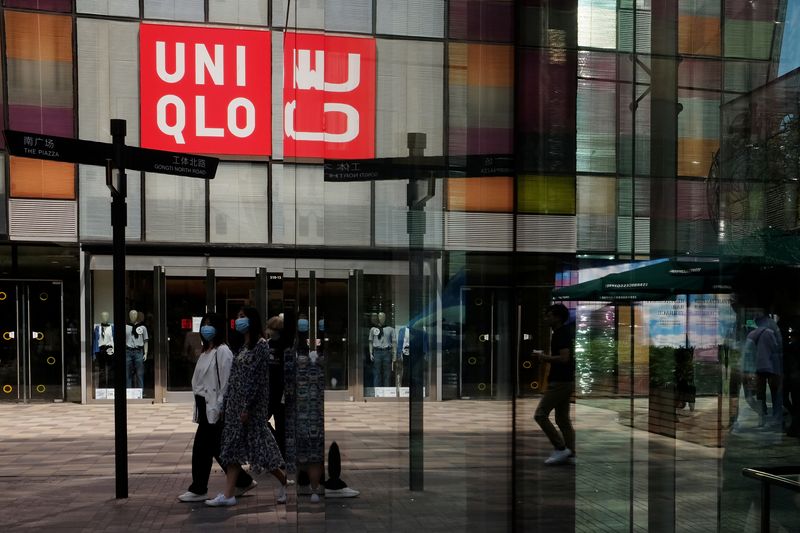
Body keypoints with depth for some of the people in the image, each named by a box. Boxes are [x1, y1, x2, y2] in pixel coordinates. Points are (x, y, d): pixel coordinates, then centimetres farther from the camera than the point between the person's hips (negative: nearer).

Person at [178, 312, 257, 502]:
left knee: (201, 447, -4)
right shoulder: (205, 351, 17)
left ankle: (198, 489, 6)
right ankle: (243, 482, 22)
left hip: (214, 408, -9)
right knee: (216, 448, 12)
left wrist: (219, 407, -17)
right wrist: (198, 409, 15)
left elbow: (225, 382, -15)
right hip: (204, 405, 9)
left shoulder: (222, 351, -10)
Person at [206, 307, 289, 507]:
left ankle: (284, 480, 17)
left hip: (251, 403, -9)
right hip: (236, 402, 9)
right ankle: (228, 495, 6)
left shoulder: (261, 345, -13)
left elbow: (258, 378, -18)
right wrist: (228, 402, 13)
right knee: (233, 445, 5)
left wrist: (247, 407, -20)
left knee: (257, 442, -2)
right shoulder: (244, 345, 14)